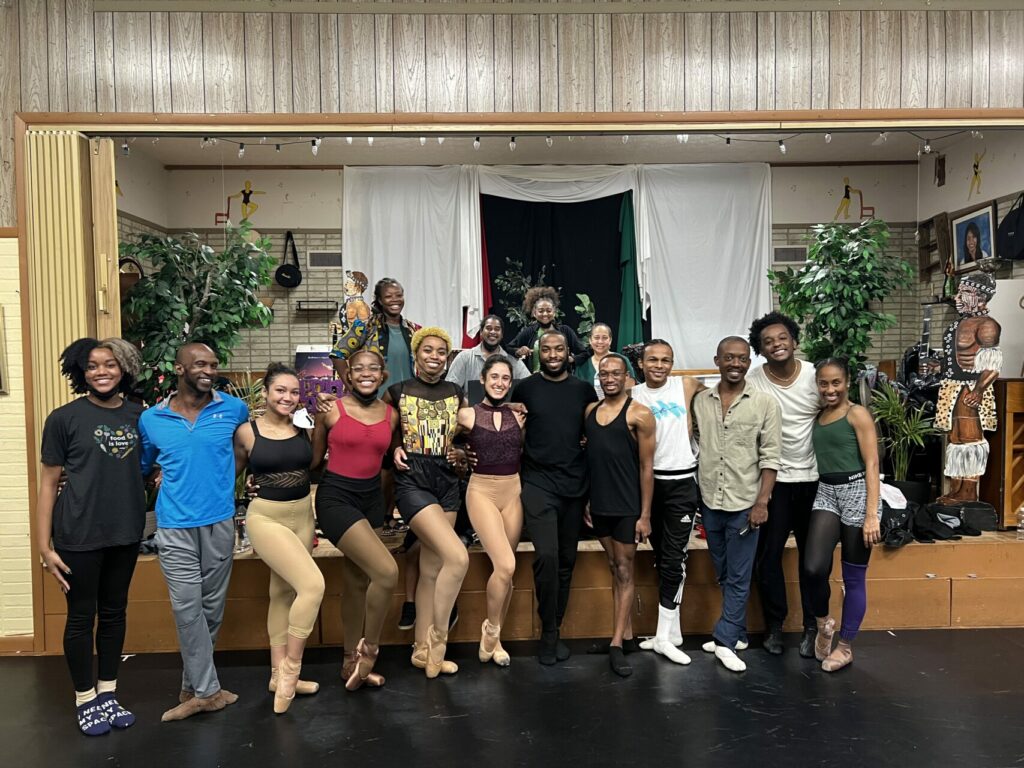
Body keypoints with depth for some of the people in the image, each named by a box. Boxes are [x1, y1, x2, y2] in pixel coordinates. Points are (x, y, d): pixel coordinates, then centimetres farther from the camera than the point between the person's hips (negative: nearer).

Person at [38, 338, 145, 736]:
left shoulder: (137, 415, 3)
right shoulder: (64, 418, -6)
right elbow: (48, 484, -5)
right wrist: (44, 546, -8)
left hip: (126, 533, 4)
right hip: (79, 536, -3)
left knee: (114, 613, 14)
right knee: (81, 617, 8)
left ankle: (108, 693, 30)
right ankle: (85, 700, 25)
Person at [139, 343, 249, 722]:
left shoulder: (233, 408, 0)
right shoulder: (151, 419, 3)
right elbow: (142, 466, 19)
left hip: (220, 522, 1)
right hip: (175, 526, 0)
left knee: (212, 608, 9)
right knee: (188, 608, -3)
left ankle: (193, 687, 25)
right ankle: (207, 690, 10)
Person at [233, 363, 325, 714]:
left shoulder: (303, 429, 3)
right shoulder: (247, 431, -7)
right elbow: (232, 470, 6)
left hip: (303, 516, 5)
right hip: (266, 517, -5)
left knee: (284, 593, 15)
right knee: (313, 584, -20)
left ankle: (280, 675, 28)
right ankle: (291, 667, -1)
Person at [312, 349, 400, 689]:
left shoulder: (390, 415, 4)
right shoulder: (331, 409, -7)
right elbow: (315, 457, 4)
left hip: (371, 498, 5)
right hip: (336, 497, -5)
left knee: (357, 581, 14)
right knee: (387, 572, -17)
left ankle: (353, 661, 29)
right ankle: (369, 649, 6)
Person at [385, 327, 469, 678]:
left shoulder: (456, 393, 9)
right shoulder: (397, 392, 1)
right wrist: (396, 449, -6)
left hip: (447, 480, 5)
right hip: (412, 480, -5)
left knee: (432, 567, 9)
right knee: (457, 557, -19)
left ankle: (422, 649, 22)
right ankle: (437, 640, -1)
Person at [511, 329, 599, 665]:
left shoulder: (584, 390, 6)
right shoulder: (525, 388, 1)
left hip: (575, 485, 3)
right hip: (538, 483, -3)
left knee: (567, 560, 9)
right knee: (547, 556, -15)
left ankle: (555, 630, 24)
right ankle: (548, 634, 2)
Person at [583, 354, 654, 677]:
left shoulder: (639, 414, -9)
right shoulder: (590, 411, 7)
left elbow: (647, 467, -10)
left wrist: (645, 514, -12)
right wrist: (586, 500, 9)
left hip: (627, 506, -5)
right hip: (599, 504, 6)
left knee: (625, 570, 2)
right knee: (614, 568, 14)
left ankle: (616, 643, 7)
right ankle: (626, 630, 26)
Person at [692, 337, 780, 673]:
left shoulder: (765, 403, -5)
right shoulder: (700, 400, 4)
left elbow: (770, 457, -6)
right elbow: (693, 445, 9)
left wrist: (762, 501, -12)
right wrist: (694, 495, 6)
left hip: (744, 503, -3)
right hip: (709, 501, 4)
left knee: (738, 577, 4)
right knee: (723, 575, 14)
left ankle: (725, 640, 13)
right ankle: (736, 632, 28)